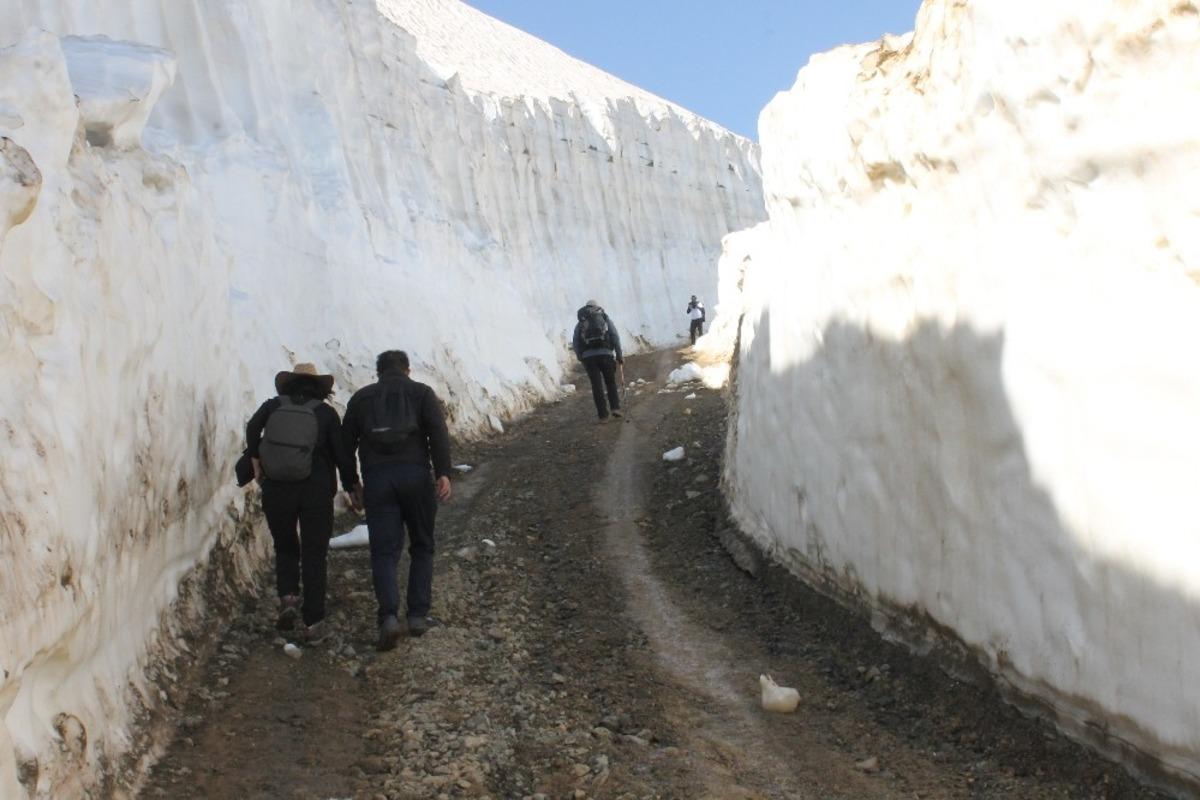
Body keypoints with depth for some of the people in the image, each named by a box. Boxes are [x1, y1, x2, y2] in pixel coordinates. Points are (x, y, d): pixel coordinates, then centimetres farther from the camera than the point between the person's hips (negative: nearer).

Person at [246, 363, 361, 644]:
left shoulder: (273, 406, 6)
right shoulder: (326, 412, 0)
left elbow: (253, 427, -8)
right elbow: (341, 452, -4)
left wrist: (255, 459, 1)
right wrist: (352, 484, 6)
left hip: (276, 491, 2)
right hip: (317, 491, -1)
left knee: (285, 549, 21)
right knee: (314, 557, 6)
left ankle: (288, 599, 0)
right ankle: (312, 623, 2)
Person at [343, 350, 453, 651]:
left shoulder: (361, 397, 16)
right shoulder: (421, 392, 10)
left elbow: (346, 443, 15)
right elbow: (438, 432, -6)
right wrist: (443, 473, -13)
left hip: (376, 479, 1)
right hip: (415, 476, -1)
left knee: (384, 552, 2)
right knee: (422, 547, 14)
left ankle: (389, 616, -16)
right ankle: (418, 615, 11)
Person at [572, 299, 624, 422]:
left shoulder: (580, 323, 18)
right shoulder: (606, 319, 15)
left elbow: (575, 343, 7)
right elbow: (615, 337, 2)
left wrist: (581, 358, 20)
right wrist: (619, 355, 4)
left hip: (588, 356, 0)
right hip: (605, 354, 0)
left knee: (597, 386, 6)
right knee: (610, 382, 18)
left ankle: (603, 415, 4)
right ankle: (615, 407, 6)